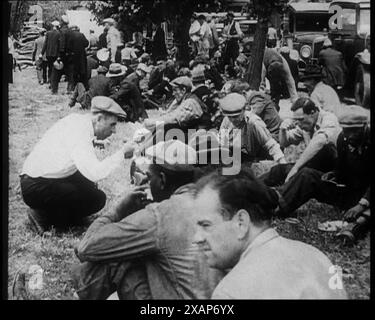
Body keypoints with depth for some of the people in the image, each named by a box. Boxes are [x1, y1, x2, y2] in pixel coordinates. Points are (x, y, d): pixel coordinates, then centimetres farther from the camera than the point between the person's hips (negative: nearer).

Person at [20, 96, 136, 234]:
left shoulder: (77, 119, 5)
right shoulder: (79, 132, -24)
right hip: (36, 189, -10)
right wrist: (122, 153, -23)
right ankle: (43, 217, -6)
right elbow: (95, 173, -34)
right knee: (97, 198, -13)